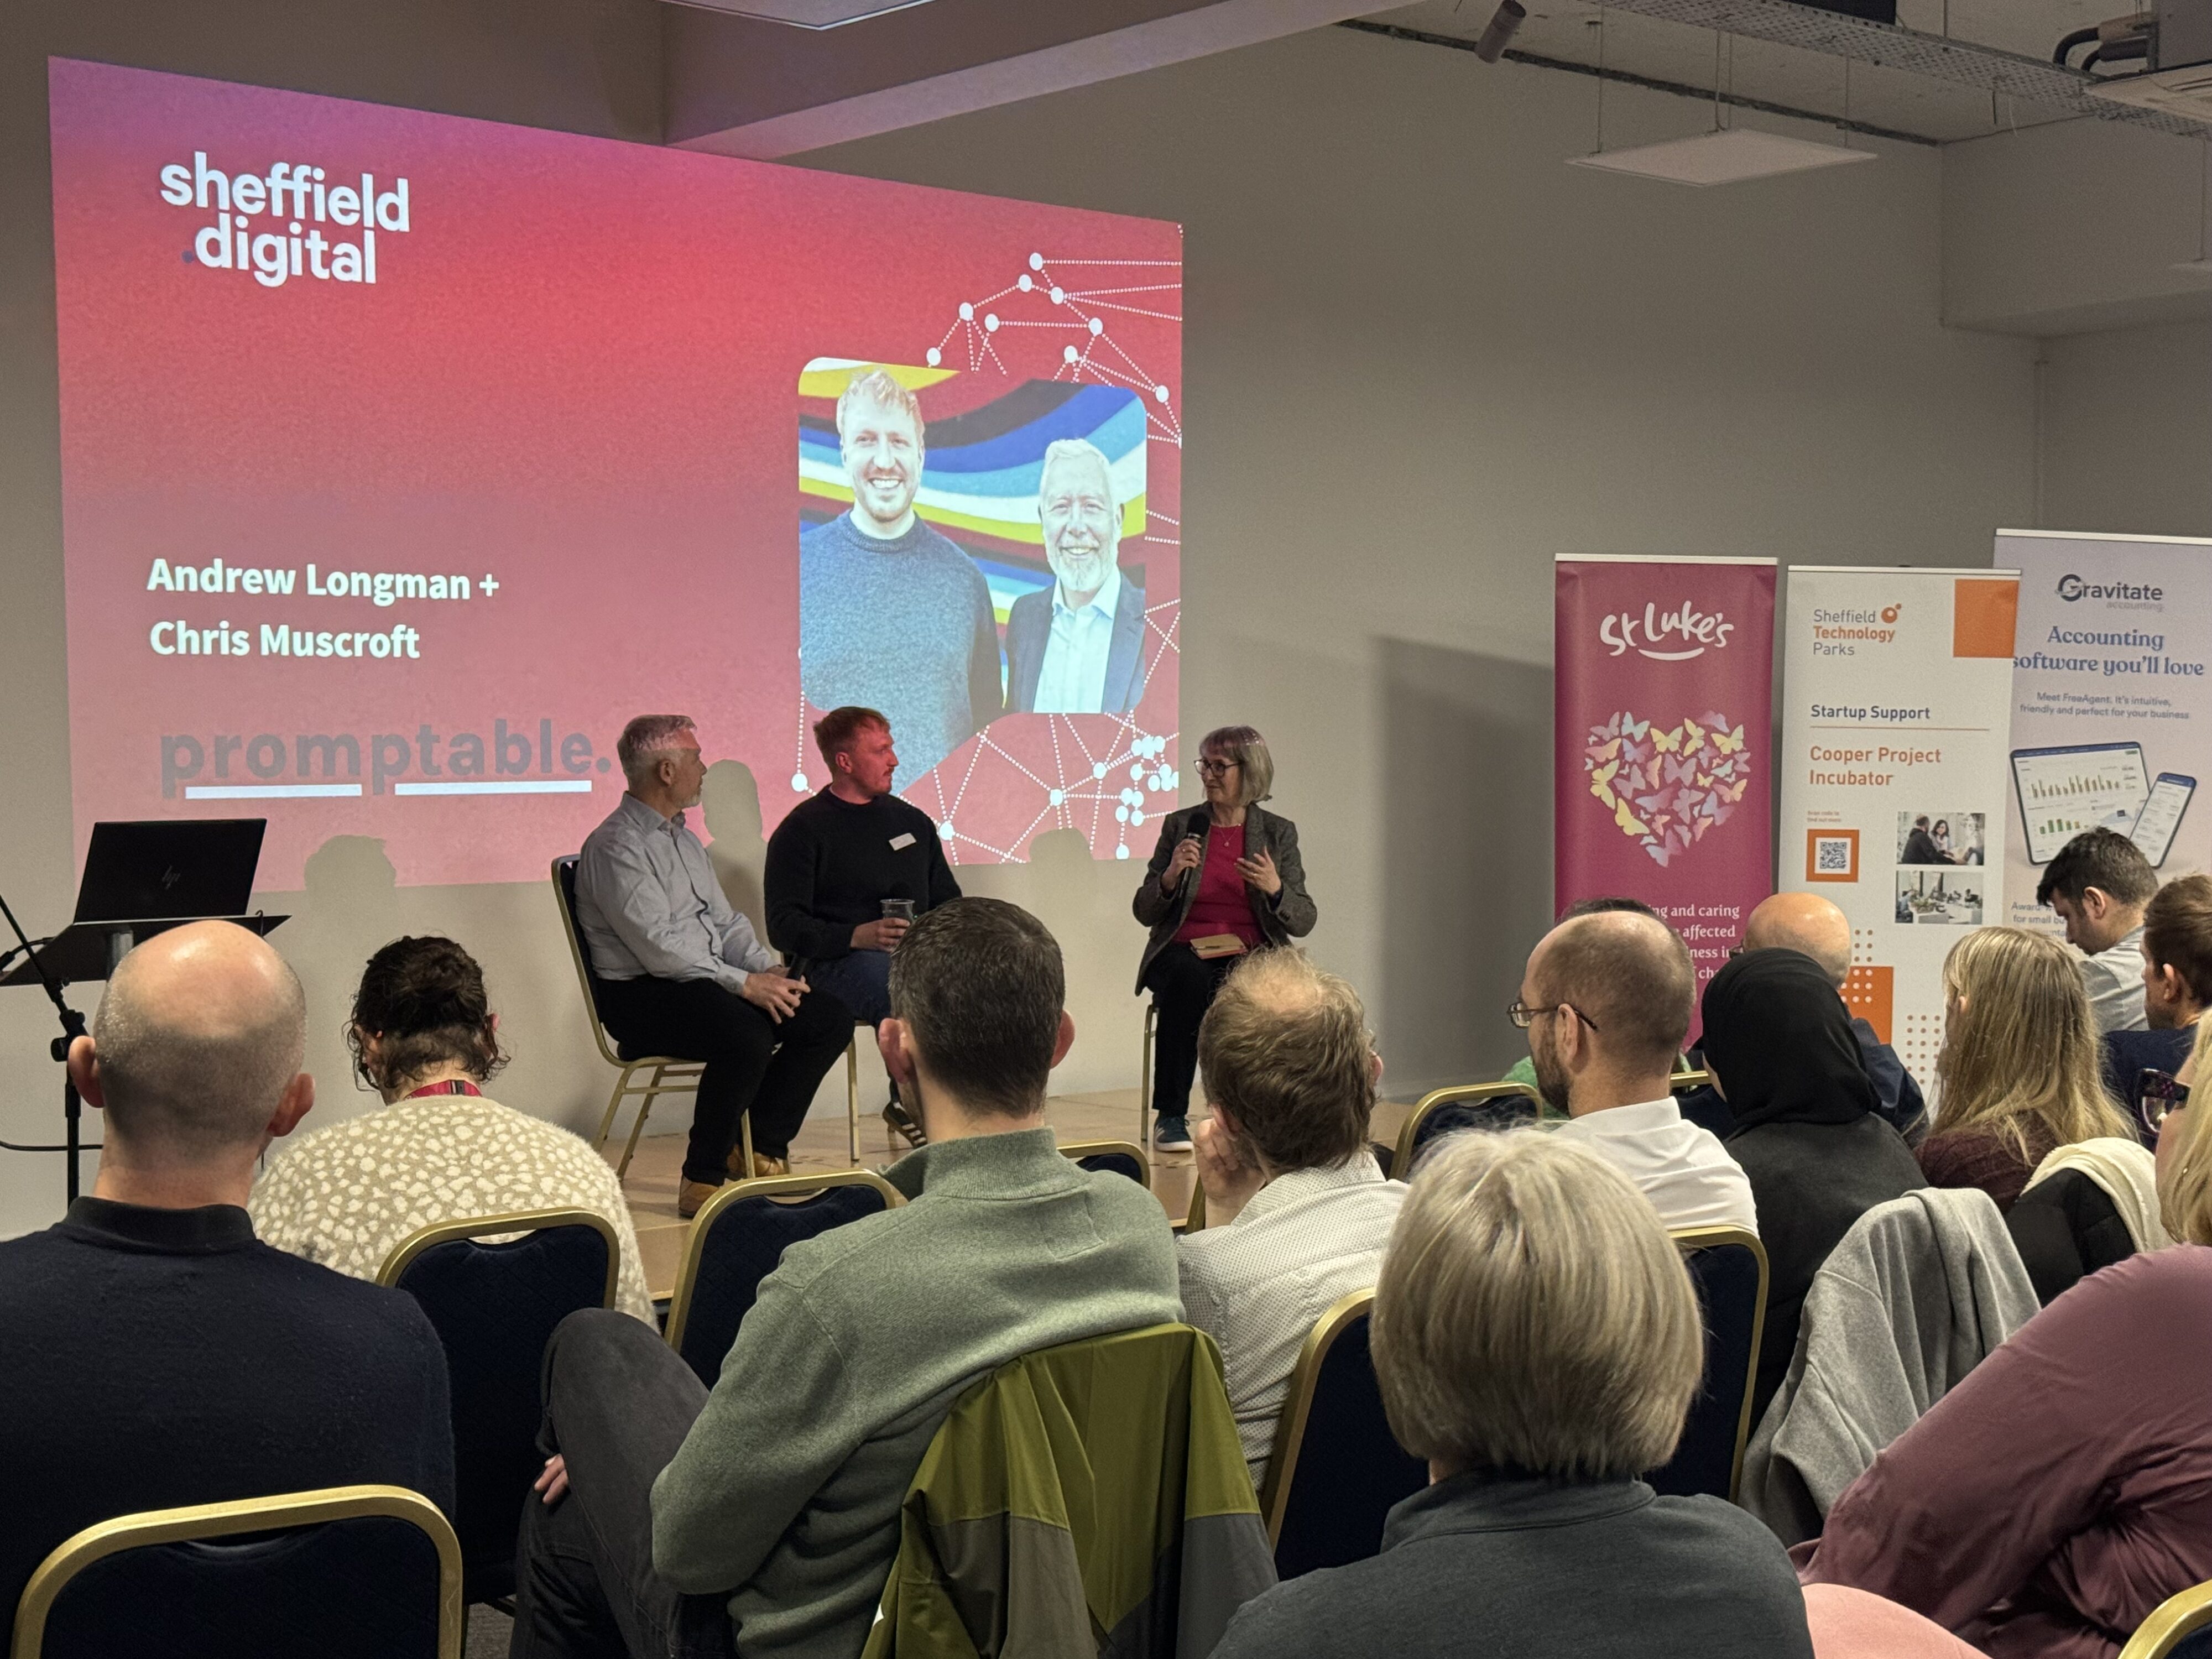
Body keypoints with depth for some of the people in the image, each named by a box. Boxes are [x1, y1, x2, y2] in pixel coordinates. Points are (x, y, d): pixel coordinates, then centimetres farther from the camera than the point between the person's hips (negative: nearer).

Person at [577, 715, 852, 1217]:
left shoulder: (683, 839, 19)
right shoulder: (615, 847, -12)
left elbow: (725, 921, 20)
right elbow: (659, 946, -20)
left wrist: (768, 967, 0)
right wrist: (744, 984, -22)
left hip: (707, 982, 9)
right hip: (642, 994, -9)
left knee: (830, 1018, -5)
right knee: (748, 1035, -36)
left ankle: (762, 1152, 3)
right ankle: (702, 1183, -23)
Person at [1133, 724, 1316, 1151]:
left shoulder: (1278, 833, 9)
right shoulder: (1180, 825, 10)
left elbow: (1303, 922, 6)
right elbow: (1144, 912, 8)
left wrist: (1275, 889, -14)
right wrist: (1171, 875, -11)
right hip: (1185, 955, 0)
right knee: (1188, 980, -36)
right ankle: (1171, 1116, -30)